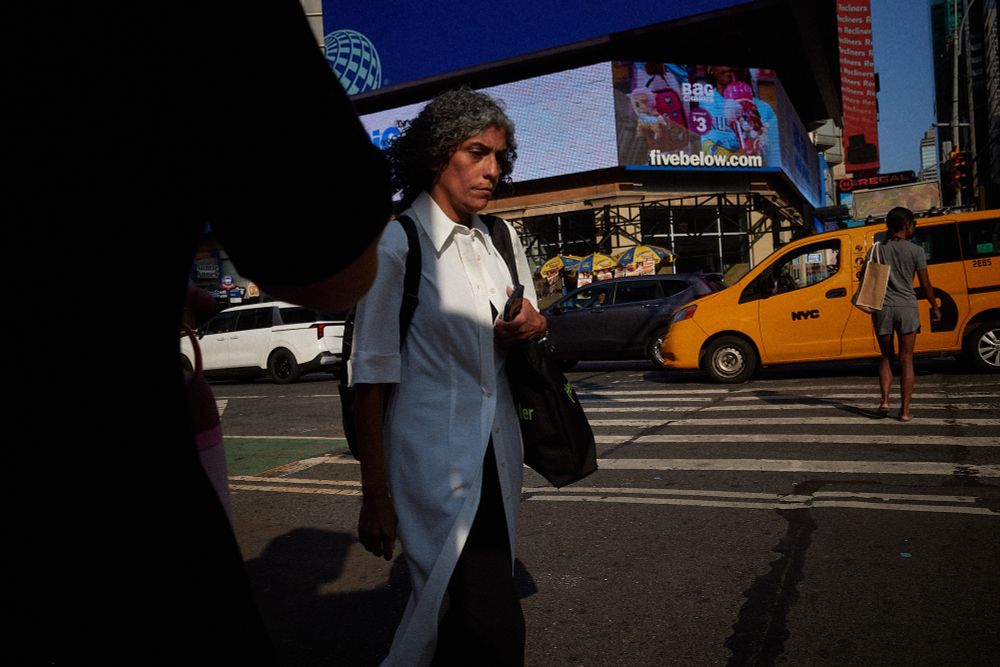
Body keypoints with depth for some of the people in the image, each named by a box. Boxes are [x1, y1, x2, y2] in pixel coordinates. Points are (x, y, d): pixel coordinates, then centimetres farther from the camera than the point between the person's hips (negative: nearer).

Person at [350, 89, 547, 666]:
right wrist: (375, 495, -13)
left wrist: (532, 327, -3)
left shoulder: (503, 240, 10)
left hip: (496, 452, 7)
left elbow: (532, 326, 23)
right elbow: (372, 373, -12)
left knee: (479, 605, 15)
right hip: (434, 459, -7)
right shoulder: (397, 245, -10)